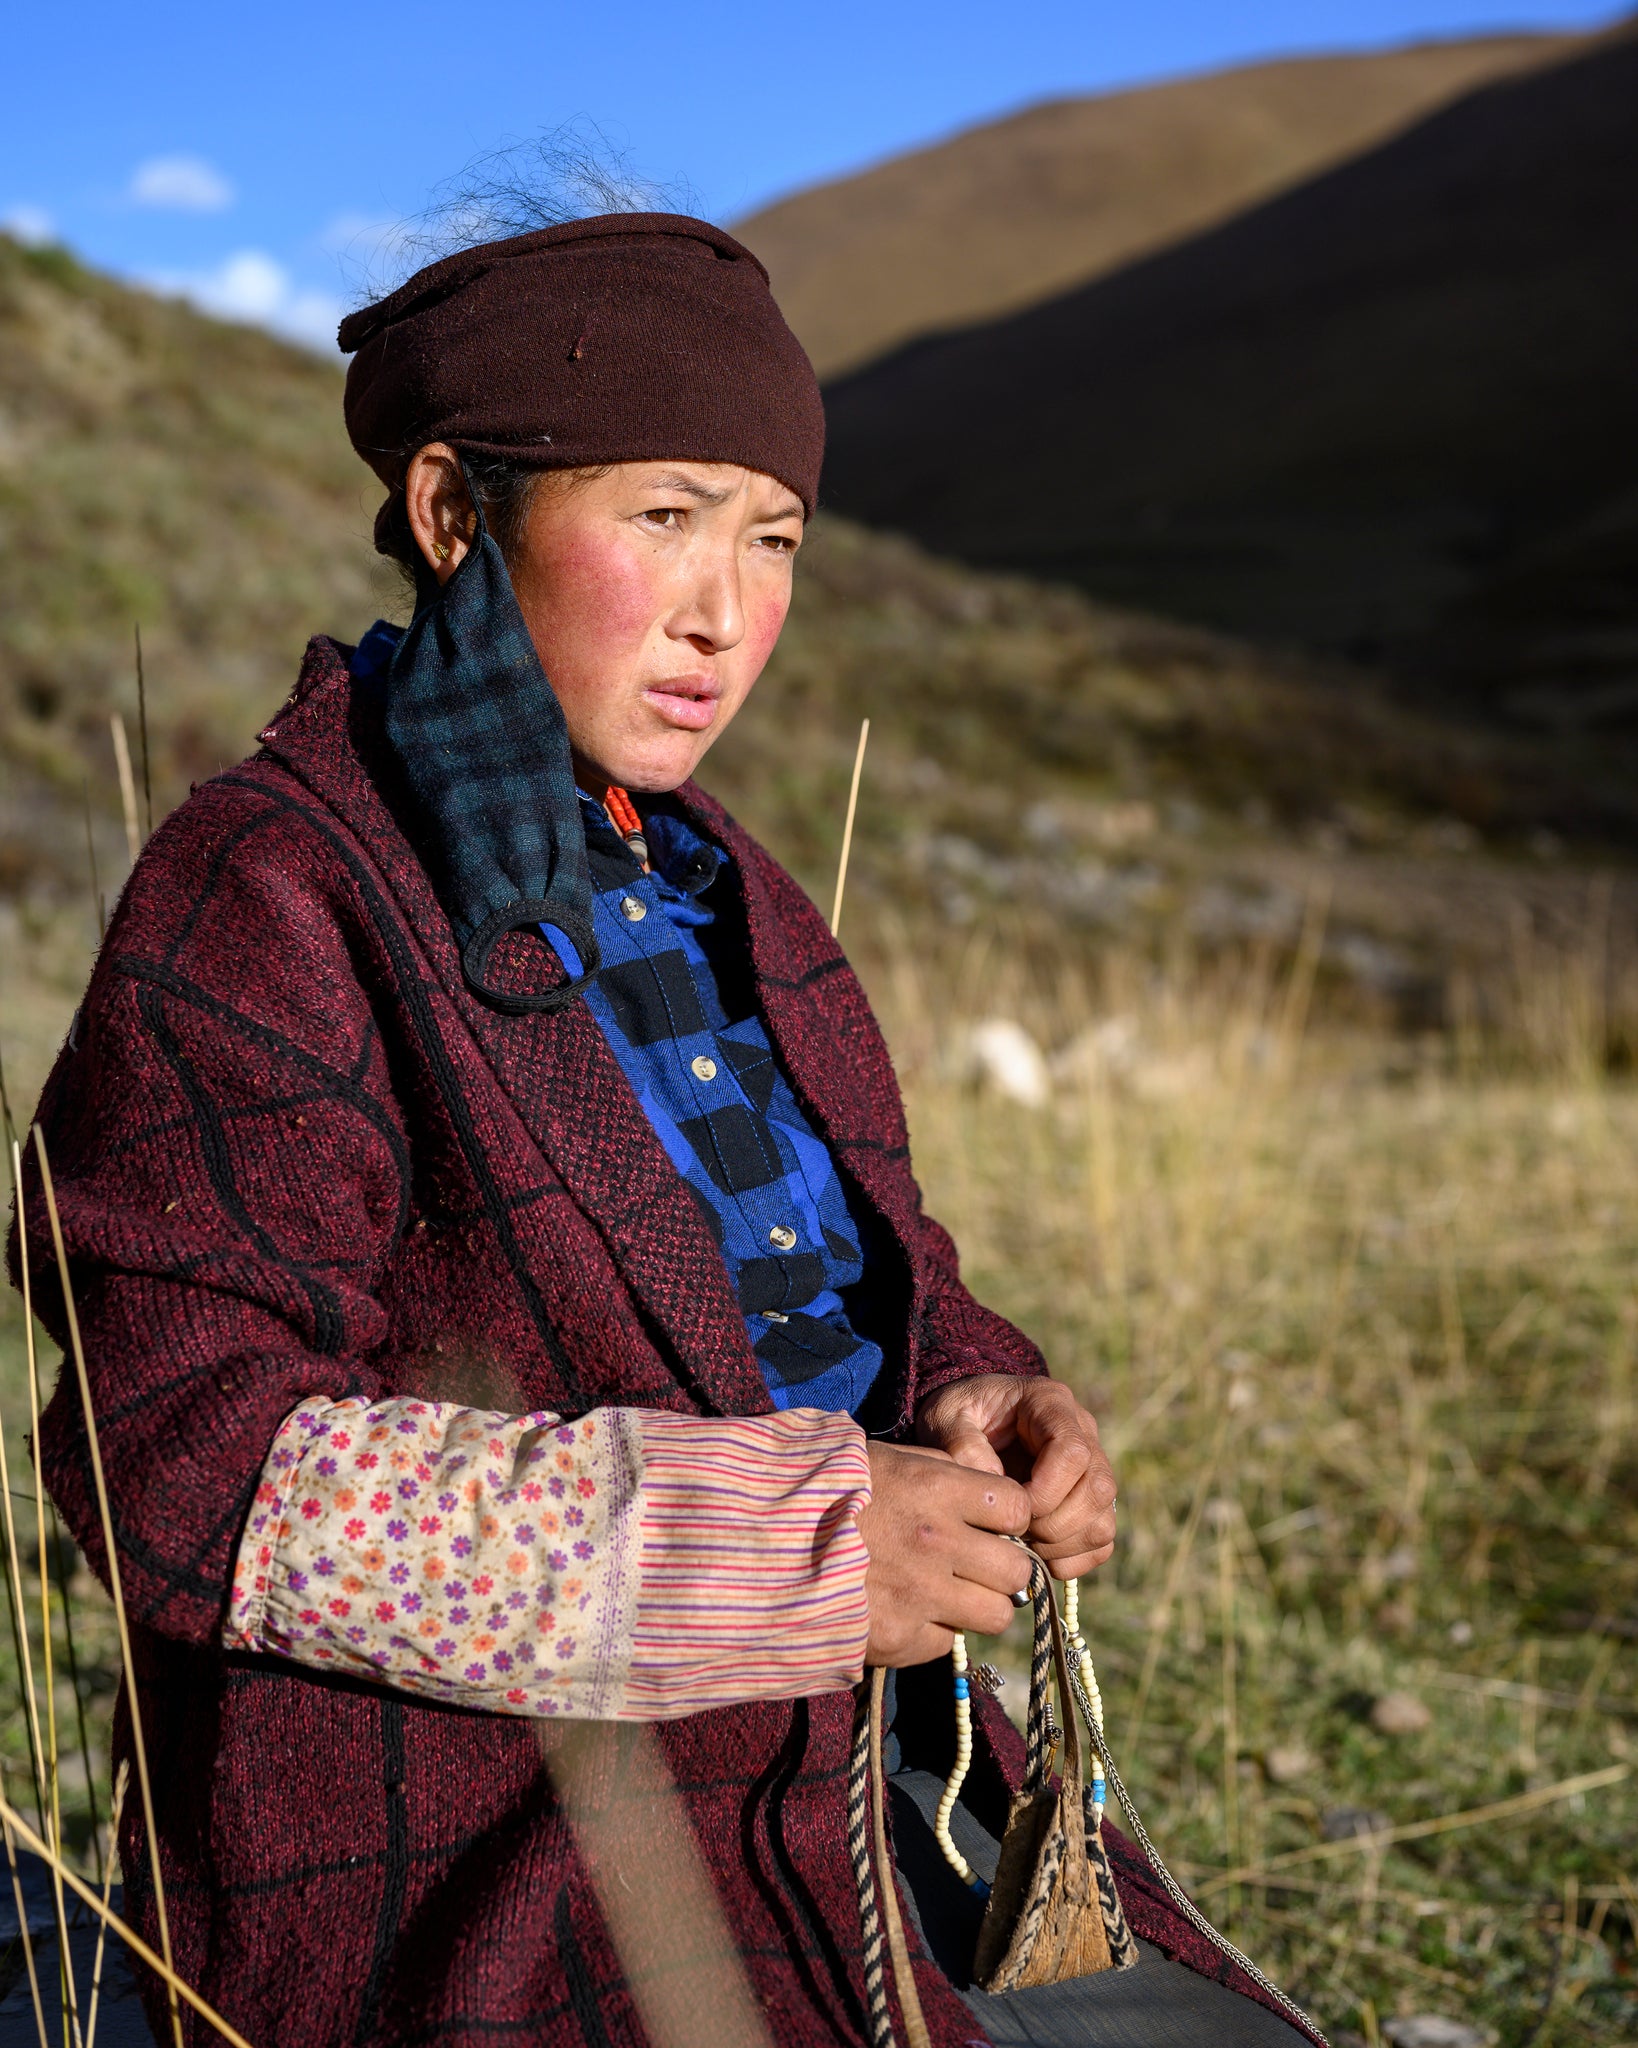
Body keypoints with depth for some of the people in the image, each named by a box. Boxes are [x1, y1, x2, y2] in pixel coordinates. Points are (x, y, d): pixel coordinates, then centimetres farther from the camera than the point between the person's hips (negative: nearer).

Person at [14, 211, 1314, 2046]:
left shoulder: (704, 885, 12)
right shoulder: (262, 899, -11)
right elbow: (198, 1462, -18)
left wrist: (982, 1411, -5)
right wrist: (772, 1547, -23)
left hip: (842, 1788, 7)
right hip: (474, 1888, -7)